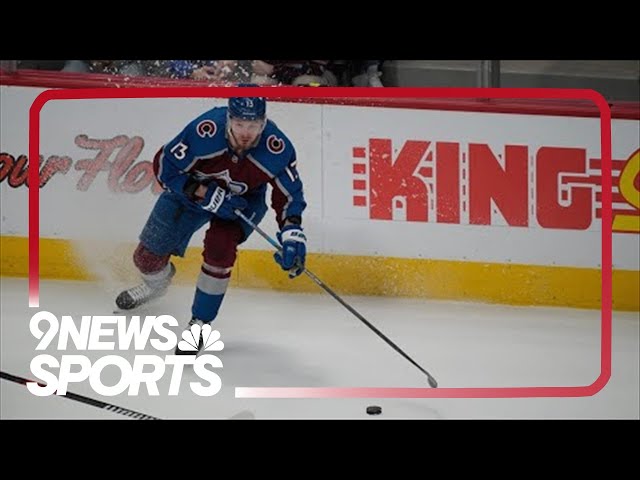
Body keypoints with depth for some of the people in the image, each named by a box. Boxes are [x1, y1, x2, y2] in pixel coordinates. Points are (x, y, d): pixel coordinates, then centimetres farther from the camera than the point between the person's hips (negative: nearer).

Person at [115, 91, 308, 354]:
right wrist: (206, 195, -32)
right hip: (192, 187, 1)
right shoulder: (205, 132, -38)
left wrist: (292, 235, -31)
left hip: (244, 199, 0)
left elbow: (289, 194, -17)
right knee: (149, 253, 6)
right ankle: (156, 284, 46)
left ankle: (199, 324, -4)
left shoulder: (277, 149, -32)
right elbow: (164, 167, -26)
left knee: (219, 250, -26)